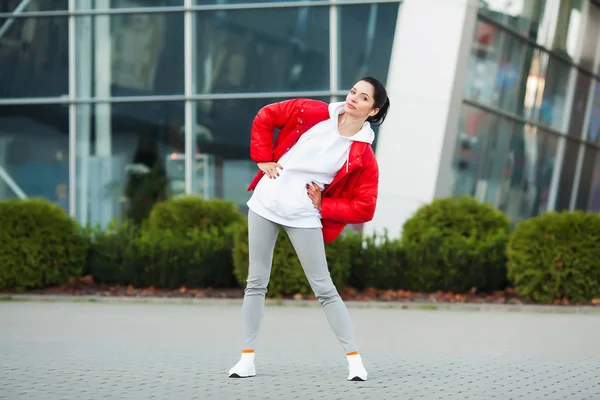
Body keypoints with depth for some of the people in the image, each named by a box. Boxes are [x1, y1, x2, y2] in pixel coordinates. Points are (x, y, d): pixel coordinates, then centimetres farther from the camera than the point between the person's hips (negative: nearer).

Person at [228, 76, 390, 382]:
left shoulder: (363, 157, -10)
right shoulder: (314, 113, -4)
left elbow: (364, 208, -9)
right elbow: (265, 117, 7)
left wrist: (323, 205, -11)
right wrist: (263, 159, 1)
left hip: (304, 218, -3)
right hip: (265, 204, 3)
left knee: (324, 289, -3)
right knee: (256, 283, 7)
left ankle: (354, 359, 5)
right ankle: (247, 358, 14)